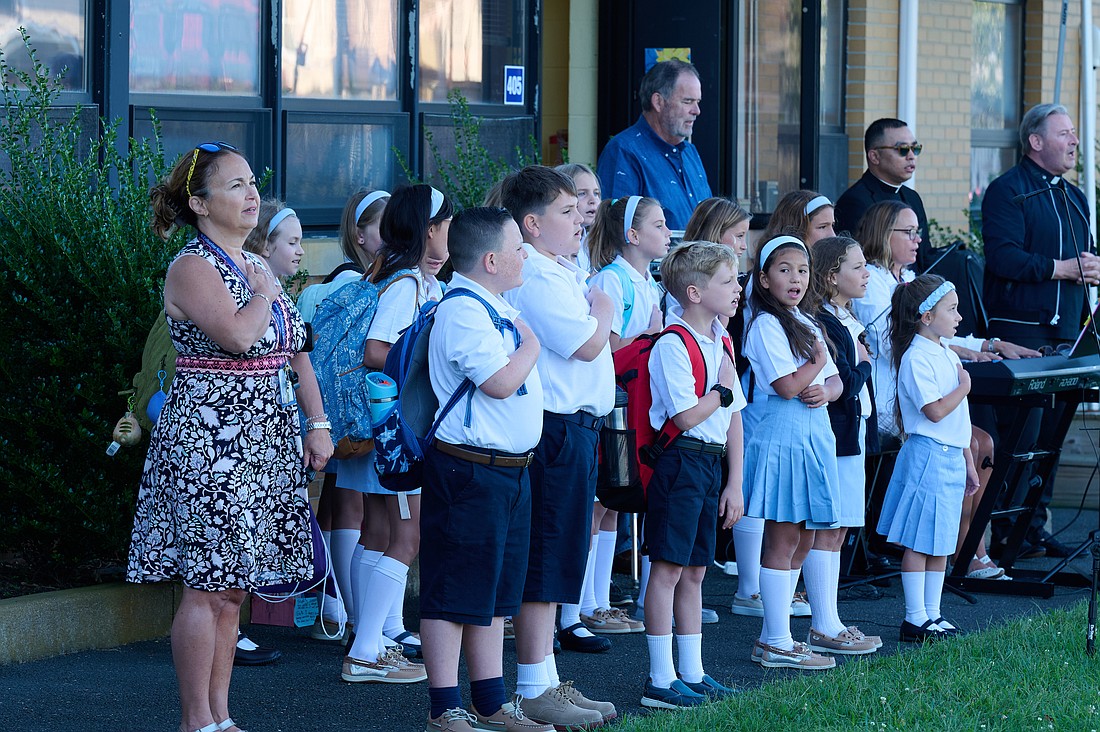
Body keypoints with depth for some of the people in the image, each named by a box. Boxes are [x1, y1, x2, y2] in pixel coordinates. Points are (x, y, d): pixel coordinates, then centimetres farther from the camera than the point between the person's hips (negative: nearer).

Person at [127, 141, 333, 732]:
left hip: (266, 440, 8)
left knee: (233, 585, 9)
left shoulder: (256, 266, 16)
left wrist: (317, 424, 10)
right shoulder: (193, 267, -10)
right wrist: (264, 291, -8)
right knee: (209, 585, -7)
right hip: (210, 437, -8)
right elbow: (239, 335, -26)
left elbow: (295, 351, 19)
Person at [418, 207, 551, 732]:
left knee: (496, 591, 15)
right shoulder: (462, 311, -16)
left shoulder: (496, 309, 15)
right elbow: (500, 381, -24)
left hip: (510, 467, 10)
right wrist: (531, 345, -10)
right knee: (454, 592, -4)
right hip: (469, 469, -10)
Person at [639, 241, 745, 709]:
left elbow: (733, 419, 14)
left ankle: (692, 674, 19)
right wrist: (723, 390, -7)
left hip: (712, 464, 8)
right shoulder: (672, 346, -14)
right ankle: (660, 681, -3)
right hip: (679, 462, -8)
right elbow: (686, 416, -21)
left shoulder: (722, 344, 12)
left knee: (694, 571, 13)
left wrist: (734, 483, 10)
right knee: (668, 568, -5)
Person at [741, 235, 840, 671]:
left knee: (802, 541, 9)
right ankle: (776, 644, -4)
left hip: (814, 435, 9)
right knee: (782, 541, -7)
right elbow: (788, 386, -18)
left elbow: (835, 381, 18)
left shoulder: (807, 324, 17)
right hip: (783, 435, -9)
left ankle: (773, 639, 15)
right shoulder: (765, 325, -10)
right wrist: (819, 360, -3)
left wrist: (825, 391, -4)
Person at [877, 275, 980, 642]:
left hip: (951, 458, 9)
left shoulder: (948, 356, 15)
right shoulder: (916, 358, -14)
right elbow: (935, 411, -22)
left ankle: (932, 614, 17)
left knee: (941, 543, 12)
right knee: (919, 542, -4)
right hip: (927, 456, -9)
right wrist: (964, 387, -9)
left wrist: (968, 462, 21)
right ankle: (915, 620, 0)